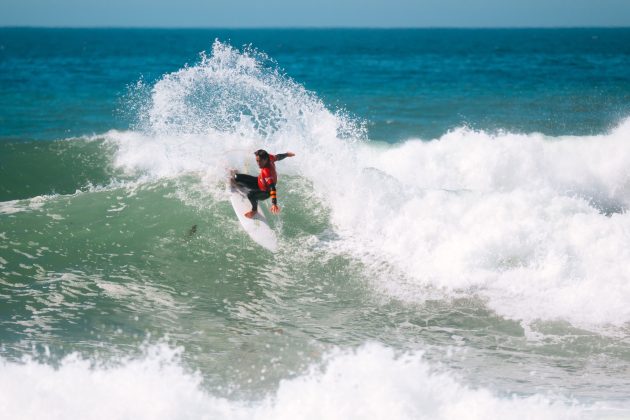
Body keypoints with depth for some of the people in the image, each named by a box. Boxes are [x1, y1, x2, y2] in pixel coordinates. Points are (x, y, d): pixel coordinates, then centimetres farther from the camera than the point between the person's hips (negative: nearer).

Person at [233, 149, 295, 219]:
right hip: (259, 182, 8)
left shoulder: (267, 172, -44)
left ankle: (254, 210, -3)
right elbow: (278, 157, -2)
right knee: (237, 178, 6)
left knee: (251, 195, -37)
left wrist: (274, 204, -61)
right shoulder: (269, 158, -23)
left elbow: (272, 188, -51)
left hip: (266, 192, -8)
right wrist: (286, 154, 21)